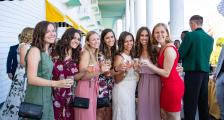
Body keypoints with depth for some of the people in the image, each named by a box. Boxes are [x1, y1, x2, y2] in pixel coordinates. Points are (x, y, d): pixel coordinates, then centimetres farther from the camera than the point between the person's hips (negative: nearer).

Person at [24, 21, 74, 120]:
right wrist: (56, 83, -29)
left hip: (47, 98, 8)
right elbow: (32, 79, -23)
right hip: (36, 99, -7)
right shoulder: (35, 50, -15)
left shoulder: (48, 51, 9)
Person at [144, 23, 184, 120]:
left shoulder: (169, 49, -20)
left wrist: (150, 65, -16)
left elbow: (166, 73, -19)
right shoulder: (162, 48, 10)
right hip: (166, 85, 10)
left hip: (173, 85, -10)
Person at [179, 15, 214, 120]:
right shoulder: (210, 38, 9)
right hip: (205, 72, 6)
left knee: (190, 103, -1)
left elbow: (180, 55, -8)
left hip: (193, 72, -6)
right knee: (203, 102, 15)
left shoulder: (190, 35, -9)